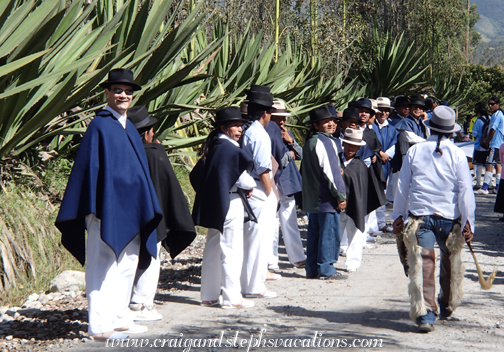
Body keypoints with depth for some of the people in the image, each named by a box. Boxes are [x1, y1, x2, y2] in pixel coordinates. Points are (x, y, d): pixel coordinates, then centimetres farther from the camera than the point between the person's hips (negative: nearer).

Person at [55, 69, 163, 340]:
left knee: (127, 264, 12)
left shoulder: (129, 128, 16)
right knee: (103, 265, -6)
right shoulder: (99, 126, -9)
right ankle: (99, 325, -4)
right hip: (108, 207, -8)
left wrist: (146, 207, 18)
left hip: (129, 209, 8)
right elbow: (89, 167, -12)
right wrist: (95, 207, -18)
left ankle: (119, 318, 21)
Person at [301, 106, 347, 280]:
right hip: (326, 198, -10)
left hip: (313, 198, 10)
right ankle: (325, 269, -1)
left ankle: (312, 268, 16)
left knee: (314, 232, 12)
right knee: (330, 232, -4)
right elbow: (329, 171, -19)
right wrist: (340, 195, -14)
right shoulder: (323, 141, -15)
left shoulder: (310, 140, 15)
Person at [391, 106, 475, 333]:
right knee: (451, 261, 21)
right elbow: (465, 190, -6)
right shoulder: (457, 155, -3)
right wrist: (468, 222, -1)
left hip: (419, 215, 0)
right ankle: (447, 304, 35)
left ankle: (425, 313, -14)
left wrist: (398, 216, 16)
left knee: (422, 264, -3)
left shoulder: (414, 151, 1)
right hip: (449, 217, 0)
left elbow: (402, 186, 6)